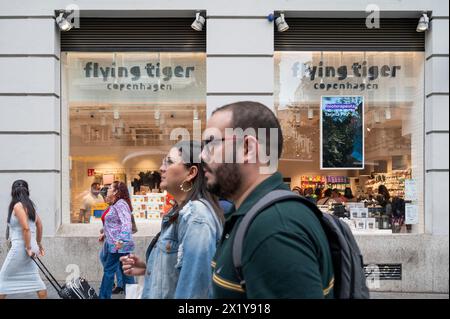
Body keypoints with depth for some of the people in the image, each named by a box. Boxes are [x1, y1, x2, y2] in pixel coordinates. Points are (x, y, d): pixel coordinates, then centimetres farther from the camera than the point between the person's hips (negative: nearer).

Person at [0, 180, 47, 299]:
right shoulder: (30, 205, 11)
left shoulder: (18, 206, -12)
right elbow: (39, 225, 17)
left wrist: (28, 248, -17)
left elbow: (26, 228, -21)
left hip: (20, 247, -8)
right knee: (34, 279, 12)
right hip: (31, 246, 8)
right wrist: (38, 244, 26)